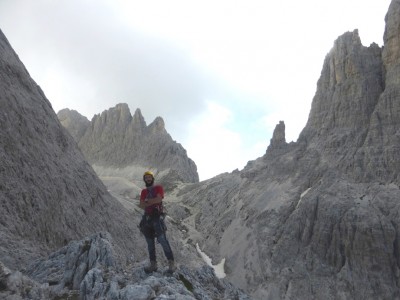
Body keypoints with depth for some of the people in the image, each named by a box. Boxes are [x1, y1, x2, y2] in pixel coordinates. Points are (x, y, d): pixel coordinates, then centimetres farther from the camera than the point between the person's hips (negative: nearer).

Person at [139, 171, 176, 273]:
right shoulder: (144, 191, 16)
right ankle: (153, 264, 13)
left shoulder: (158, 188, 3)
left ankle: (171, 263, -8)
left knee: (162, 240, -12)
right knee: (150, 243, 6)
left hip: (157, 217, -5)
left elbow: (159, 199, -14)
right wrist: (153, 202, -10)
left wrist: (147, 201, -3)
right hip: (147, 218, 5)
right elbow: (142, 205, 3)